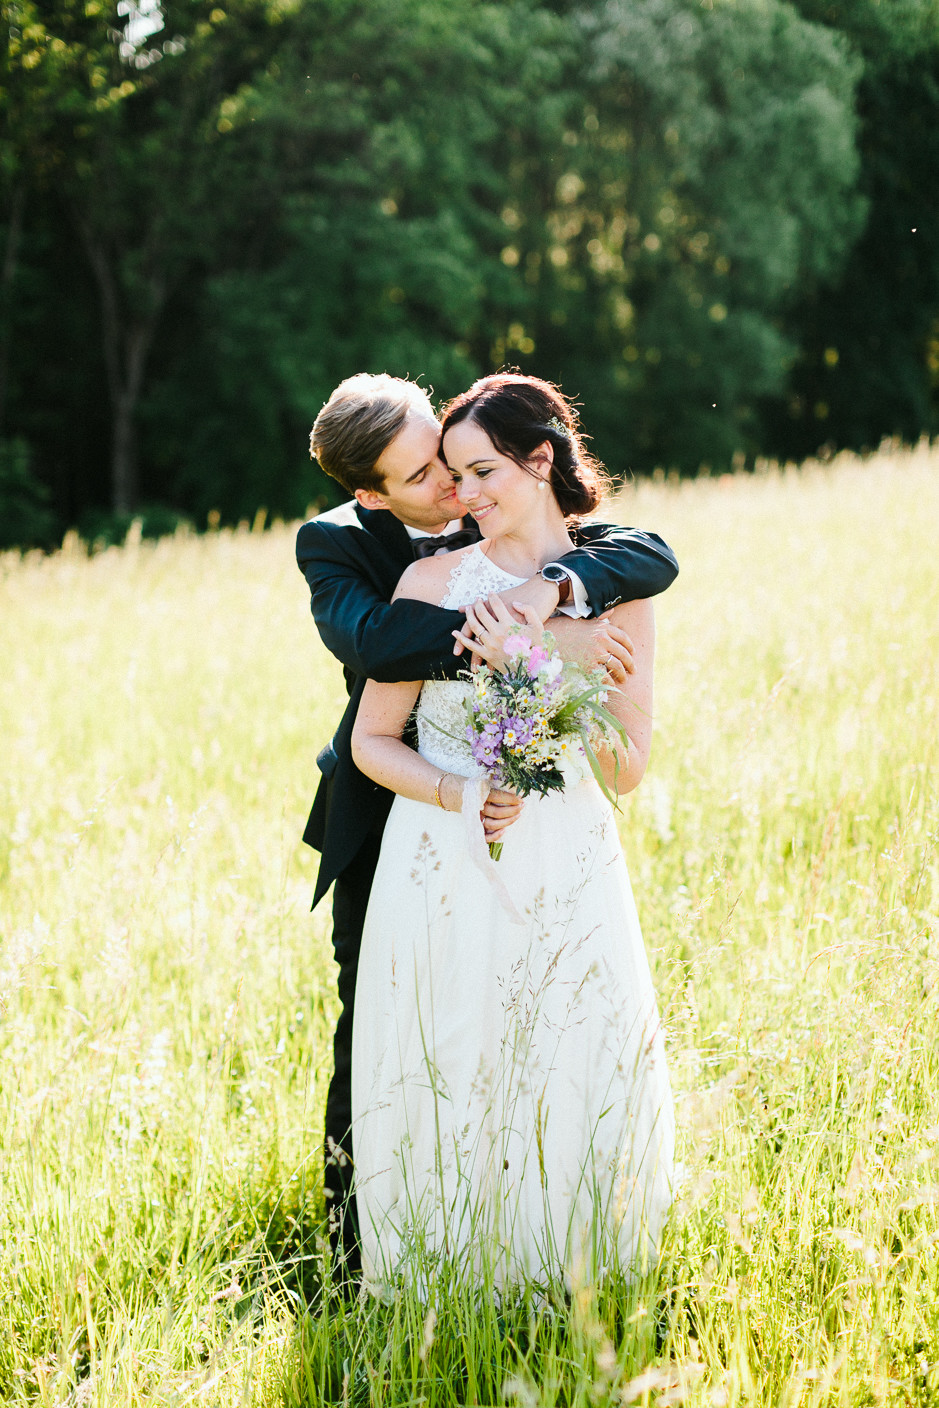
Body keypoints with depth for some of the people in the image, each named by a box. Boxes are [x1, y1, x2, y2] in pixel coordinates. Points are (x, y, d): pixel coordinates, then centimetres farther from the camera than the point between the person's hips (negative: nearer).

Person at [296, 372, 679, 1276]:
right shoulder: (335, 543, -14)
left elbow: (655, 557, -17)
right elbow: (367, 636, -36)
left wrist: (556, 587, -39)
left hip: (502, 818, 2)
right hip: (386, 823, -2)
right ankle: (353, 1230, 26)